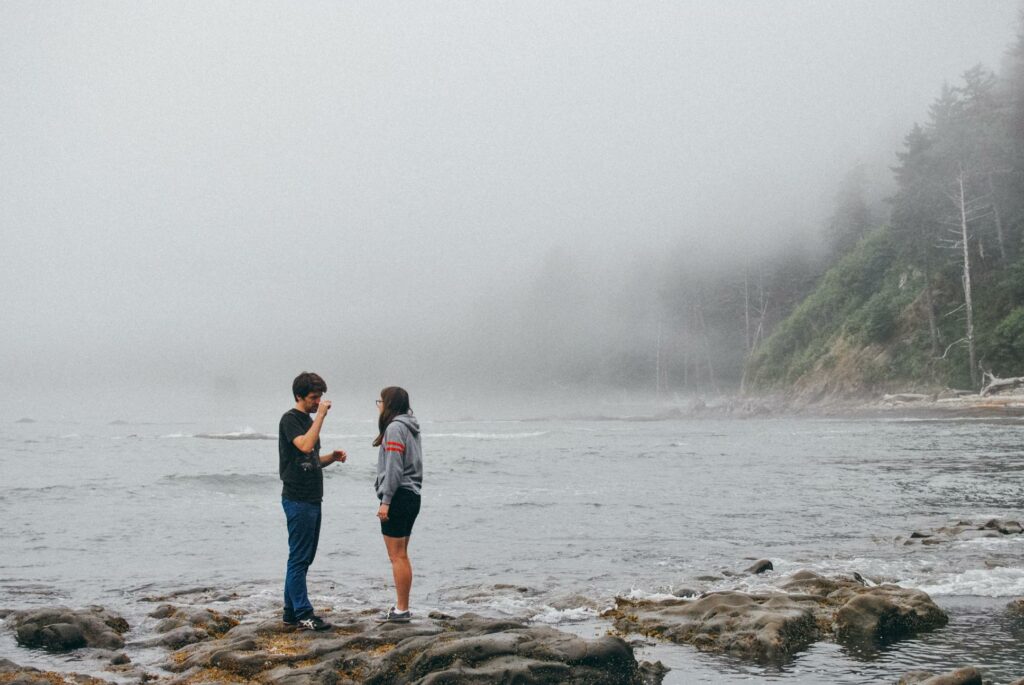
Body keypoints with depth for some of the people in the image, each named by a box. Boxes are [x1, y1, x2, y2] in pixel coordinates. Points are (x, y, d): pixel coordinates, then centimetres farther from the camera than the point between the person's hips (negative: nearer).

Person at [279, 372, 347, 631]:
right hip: (297, 499, -9)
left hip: (312, 499, 9)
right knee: (299, 558, -5)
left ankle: (292, 611, 19)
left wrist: (332, 457, 5)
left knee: (303, 558, 12)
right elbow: (305, 446, -27)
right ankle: (303, 614, -3)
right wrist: (321, 415, -22)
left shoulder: (309, 420, 17)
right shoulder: (290, 419, -10)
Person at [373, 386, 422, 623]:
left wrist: (386, 501, -18)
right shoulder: (409, 428, 17)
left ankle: (402, 610, -4)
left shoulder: (395, 428, -12)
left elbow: (393, 467, -18)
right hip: (411, 496, 10)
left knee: (397, 556, -6)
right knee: (401, 556, 15)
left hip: (398, 497, -10)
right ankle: (401, 605, 19)